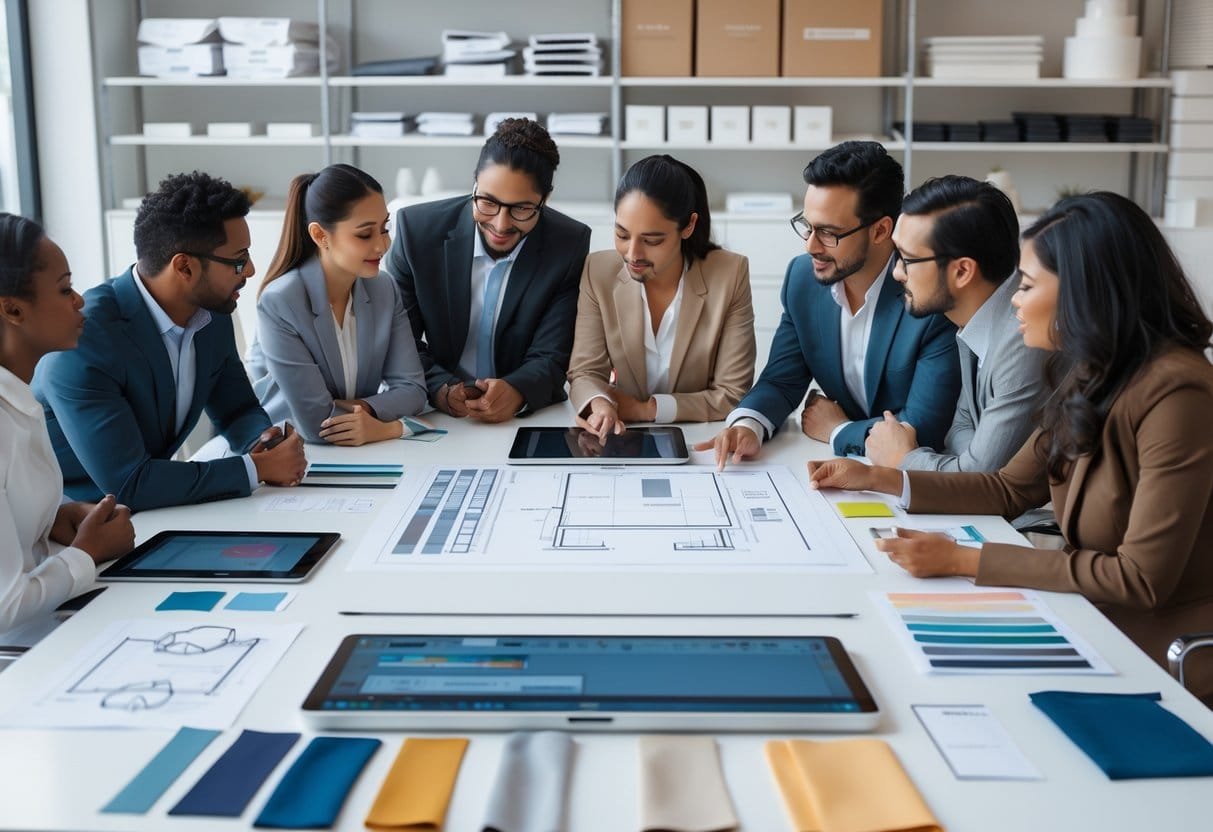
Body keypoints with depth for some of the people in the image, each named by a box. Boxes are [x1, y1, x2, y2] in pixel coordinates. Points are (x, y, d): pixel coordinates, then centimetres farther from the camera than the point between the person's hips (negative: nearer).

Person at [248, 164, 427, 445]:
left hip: (364, 454, 5)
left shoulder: (386, 290, -1)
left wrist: (365, 410, -20)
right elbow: (315, 424, -19)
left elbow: (411, 388, -4)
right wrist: (397, 426, -13)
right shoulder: (279, 304, -18)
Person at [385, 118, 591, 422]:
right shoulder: (416, 228, -8)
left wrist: (516, 392, -28)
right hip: (434, 418, 0)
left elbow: (550, 357, -7)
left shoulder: (570, 246, -8)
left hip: (530, 417, 0)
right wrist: (441, 391, -22)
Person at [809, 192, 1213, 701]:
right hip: (1098, 627, 7)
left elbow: (1141, 578, -23)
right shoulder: (1091, 378, 4)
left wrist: (965, 560, -24)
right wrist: (874, 478, 6)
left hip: (1159, 659, -7)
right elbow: (1009, 491, 12)